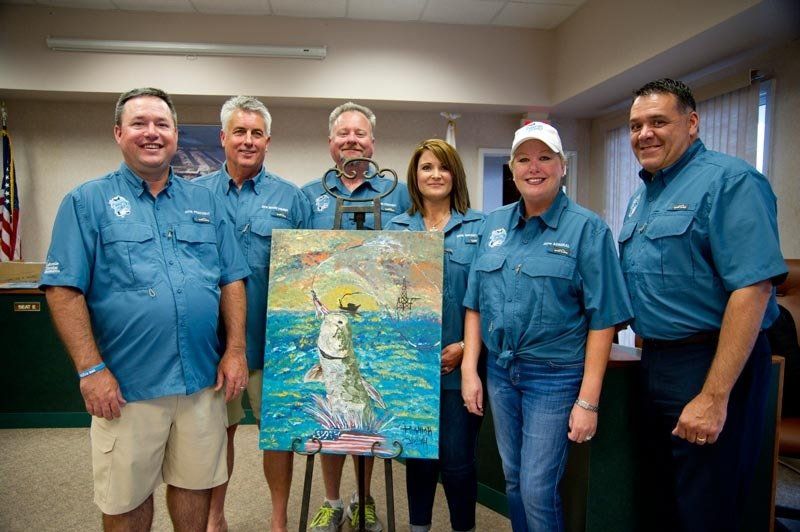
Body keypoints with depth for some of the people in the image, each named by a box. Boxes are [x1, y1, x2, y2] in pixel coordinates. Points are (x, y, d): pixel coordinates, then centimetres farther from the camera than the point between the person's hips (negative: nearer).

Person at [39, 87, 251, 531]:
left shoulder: (204, 202, 10)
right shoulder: (88, 201, 0)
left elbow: (232, 280, 8)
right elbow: (64, 290, -6)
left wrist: (235, 351, -1)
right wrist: (91, 369, -12)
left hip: (204, 378, 3)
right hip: (127, 383, -2)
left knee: (196, 482, 17)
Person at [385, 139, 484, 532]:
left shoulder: (479, 226, -1)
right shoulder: (396, 228, 8)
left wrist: (466, 346, -12)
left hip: (458, 363, -2)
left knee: (457, 459, 4)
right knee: (417, 453, 15)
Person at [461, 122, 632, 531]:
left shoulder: (587, 229, -9)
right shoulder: (494, 224, 5)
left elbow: (602, 319, -11)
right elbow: (475, 302, 8)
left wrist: (588, 401, -14)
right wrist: (469, 368, 2)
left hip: (555, 375, -4)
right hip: (499, 370, 5)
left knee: (538, 490, 0)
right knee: (514, 482, 17)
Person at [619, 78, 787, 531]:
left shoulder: (729, 180, -13)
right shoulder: (642, 196, 13)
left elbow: (753, 288, -23)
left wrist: (715, 396, -25)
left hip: (712, 363, -8)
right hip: (656, 359, 8)